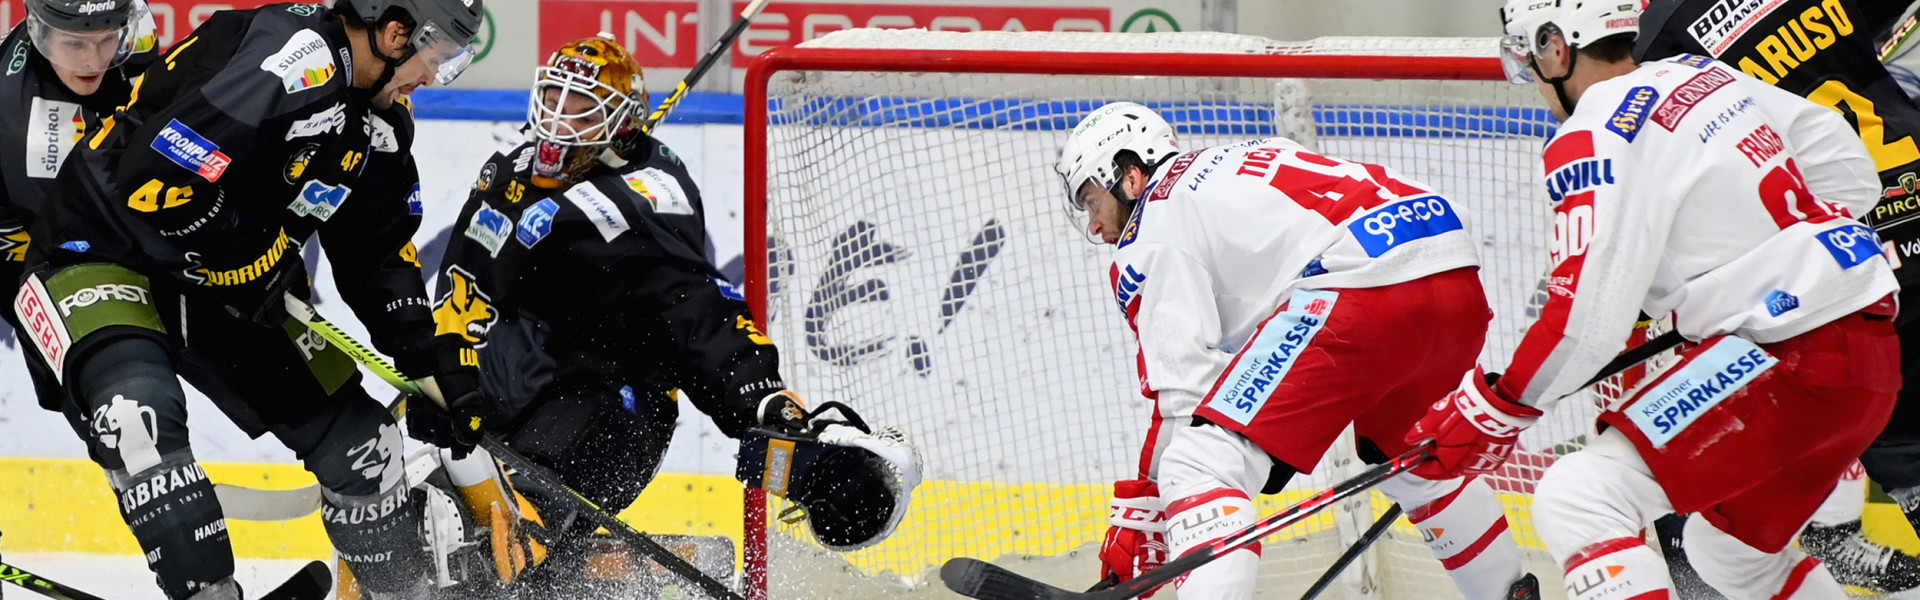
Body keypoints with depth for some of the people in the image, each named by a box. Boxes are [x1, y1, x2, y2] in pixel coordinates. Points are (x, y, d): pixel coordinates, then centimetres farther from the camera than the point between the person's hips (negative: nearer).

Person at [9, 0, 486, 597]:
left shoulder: (382, 121, 2)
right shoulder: (294, 60, -29)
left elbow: (379, 256, 13)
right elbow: (153, 175, -34)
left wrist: (437, 359, 5)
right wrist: (244, 256, -21)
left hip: (232, 291, 9)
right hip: (100, 252, -9)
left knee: (353, 434, 8)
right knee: (140, 406, -35)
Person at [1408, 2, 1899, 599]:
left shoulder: (1594, 141, -11)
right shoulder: (1702, 75, 14)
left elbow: (1586, 321, -17)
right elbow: (1846, 165, 22)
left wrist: (1492, 410, -7)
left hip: (1789, 361, -9)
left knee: (1577, 501, -16)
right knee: (1728, 550, 28)